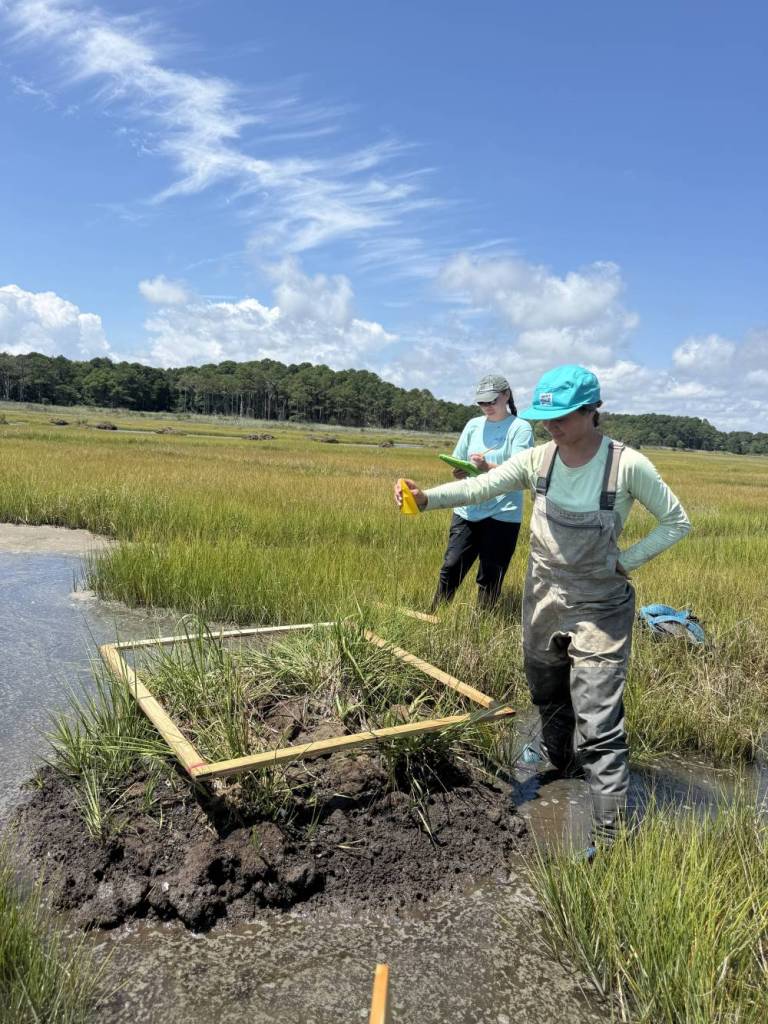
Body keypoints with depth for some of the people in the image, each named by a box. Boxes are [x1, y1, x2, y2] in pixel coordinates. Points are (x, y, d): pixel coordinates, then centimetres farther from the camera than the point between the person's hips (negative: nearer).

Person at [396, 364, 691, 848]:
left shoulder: (627, 465, -17)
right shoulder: (538, 460, -7)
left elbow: (677, 522, -5)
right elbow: (480, 487, -14)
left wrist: (625, 562, -12)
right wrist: (426, 496, -30)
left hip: (599, 610, -5)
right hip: (543, 603, 5)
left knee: (598, 725, -6)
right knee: (549, 698, 25)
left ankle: (610, 834, 7)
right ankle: (562, 768, 52)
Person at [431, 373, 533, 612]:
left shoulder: (520, 428, -5)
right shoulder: (473, 425, 11)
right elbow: (456, 463, 12)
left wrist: (487, 467, -31)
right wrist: (459, 472, -13)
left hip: (502, 514, -4)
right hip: (467, 511, 4)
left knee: (490, 578, 4)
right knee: (451, 568, 4)